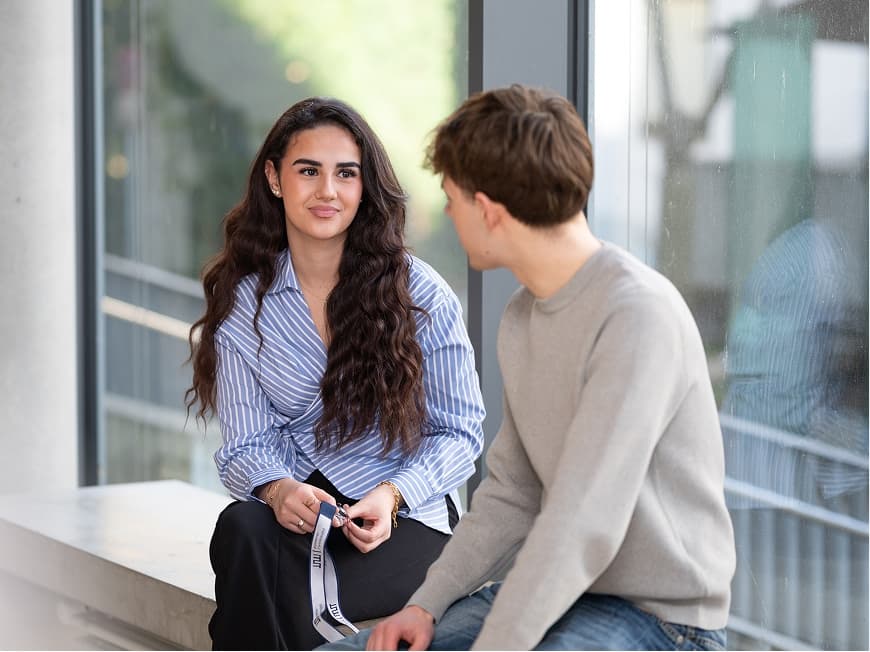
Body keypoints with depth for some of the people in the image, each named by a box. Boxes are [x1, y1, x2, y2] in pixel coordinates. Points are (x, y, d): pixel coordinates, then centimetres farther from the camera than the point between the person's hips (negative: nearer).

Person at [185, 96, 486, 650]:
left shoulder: (422, 296, -3)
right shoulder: (243, 302, 4)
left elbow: (460, 432, 1)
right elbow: (246, 443, 2)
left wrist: (391, 495, -18)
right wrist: (276, 489, -23)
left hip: (407, 517, -2)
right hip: (295, 505, 3)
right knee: (240, 530, -34)